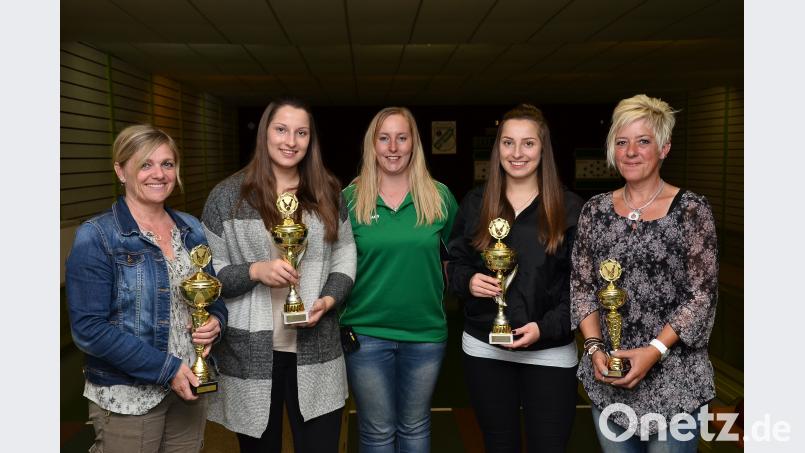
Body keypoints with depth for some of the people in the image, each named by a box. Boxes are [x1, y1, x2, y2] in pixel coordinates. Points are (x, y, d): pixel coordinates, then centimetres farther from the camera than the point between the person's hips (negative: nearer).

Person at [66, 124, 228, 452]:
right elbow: (88, 328, -16)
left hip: (189, 386, 5)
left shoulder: (192, 229, 5)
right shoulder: (96, 238, -11)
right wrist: (166, 368, -18)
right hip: (128, 398, -5)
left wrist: (216, 321, -8)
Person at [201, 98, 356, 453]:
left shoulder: (327, 193, 7)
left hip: (315, 352, 2)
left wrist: (330, 298, -8)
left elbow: (345, 254, 10)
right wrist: (255, 271, -18)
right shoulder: (227, 196, -2)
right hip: (251, 354, -1)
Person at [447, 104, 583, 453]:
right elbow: (455, 263, 10)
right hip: (484, 348, 2)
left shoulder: (570, 207, -4)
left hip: (550, 352, -2)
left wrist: (546, 327, -17)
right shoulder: (475, 202, 4)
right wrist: (468, 281, -13)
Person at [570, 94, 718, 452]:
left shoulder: (691, 209, -7)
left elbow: (702, 295, -8)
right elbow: (582, 287, 5)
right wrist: (595, 347, -8)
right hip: (608, 373, 3)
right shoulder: (595, 210, 4)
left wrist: (655, 350, -17)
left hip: (672, 375, -3)